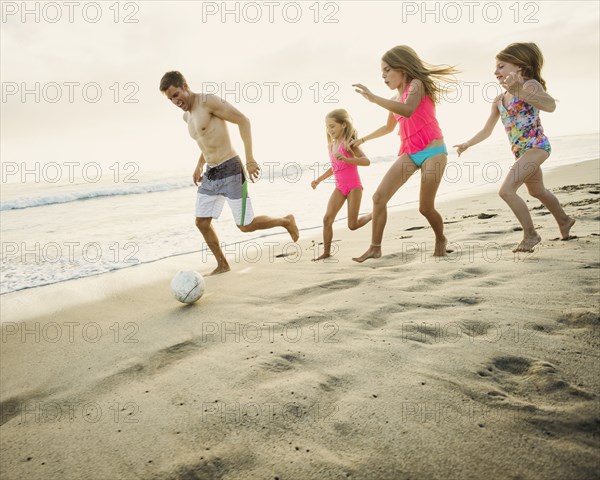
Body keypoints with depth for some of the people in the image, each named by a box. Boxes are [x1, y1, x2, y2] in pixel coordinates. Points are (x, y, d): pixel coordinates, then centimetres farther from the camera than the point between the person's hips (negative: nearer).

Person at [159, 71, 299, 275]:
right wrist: (199, 166, 16)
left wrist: (250, 159, -19)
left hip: (231, 171, -8)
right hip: (211, 174, 8)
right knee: (201, 223, 5)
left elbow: (243, 120, -16)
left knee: (245, 226, -3)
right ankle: (222, 264, 21)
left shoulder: (208, 100, -14)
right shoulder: (187, 116, 13)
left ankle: (286, 221, 21)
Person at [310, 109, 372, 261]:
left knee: (352, 225, -5)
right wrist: (318, 180, 15)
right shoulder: (331, 145, 9)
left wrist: (345, 159, -33)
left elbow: (366, 161, -23)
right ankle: (326, 252, 2)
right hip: (339, 187, 6)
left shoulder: (348, 143, -12)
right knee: (327, 219, -7)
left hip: (354, 186, -6)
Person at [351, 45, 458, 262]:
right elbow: (389, 127, 34)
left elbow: (407, 110, -30)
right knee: (379, 197, -8)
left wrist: (374, 98, -32)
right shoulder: (395, 99, 15)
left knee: (425, 207, -7)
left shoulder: (416, 85, -7)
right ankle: (375, 248, -2)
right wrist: (364, 139, 35)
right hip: (409, 153, 7)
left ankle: (441, 239, 23)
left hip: (432, 151, -7)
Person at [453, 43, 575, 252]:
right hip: (520, 152, 9)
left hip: (536, 146, -9)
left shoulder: (529, 85, -12)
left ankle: (530, 234, -5)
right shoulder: (499, 100, 10)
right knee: (537, 191, 26)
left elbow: (550, 105, -33)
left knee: (506, 190, -20)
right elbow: (486, 131, 20)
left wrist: (519, 91, -43)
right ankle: (564, 220, 51)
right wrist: (467, 145, 10)